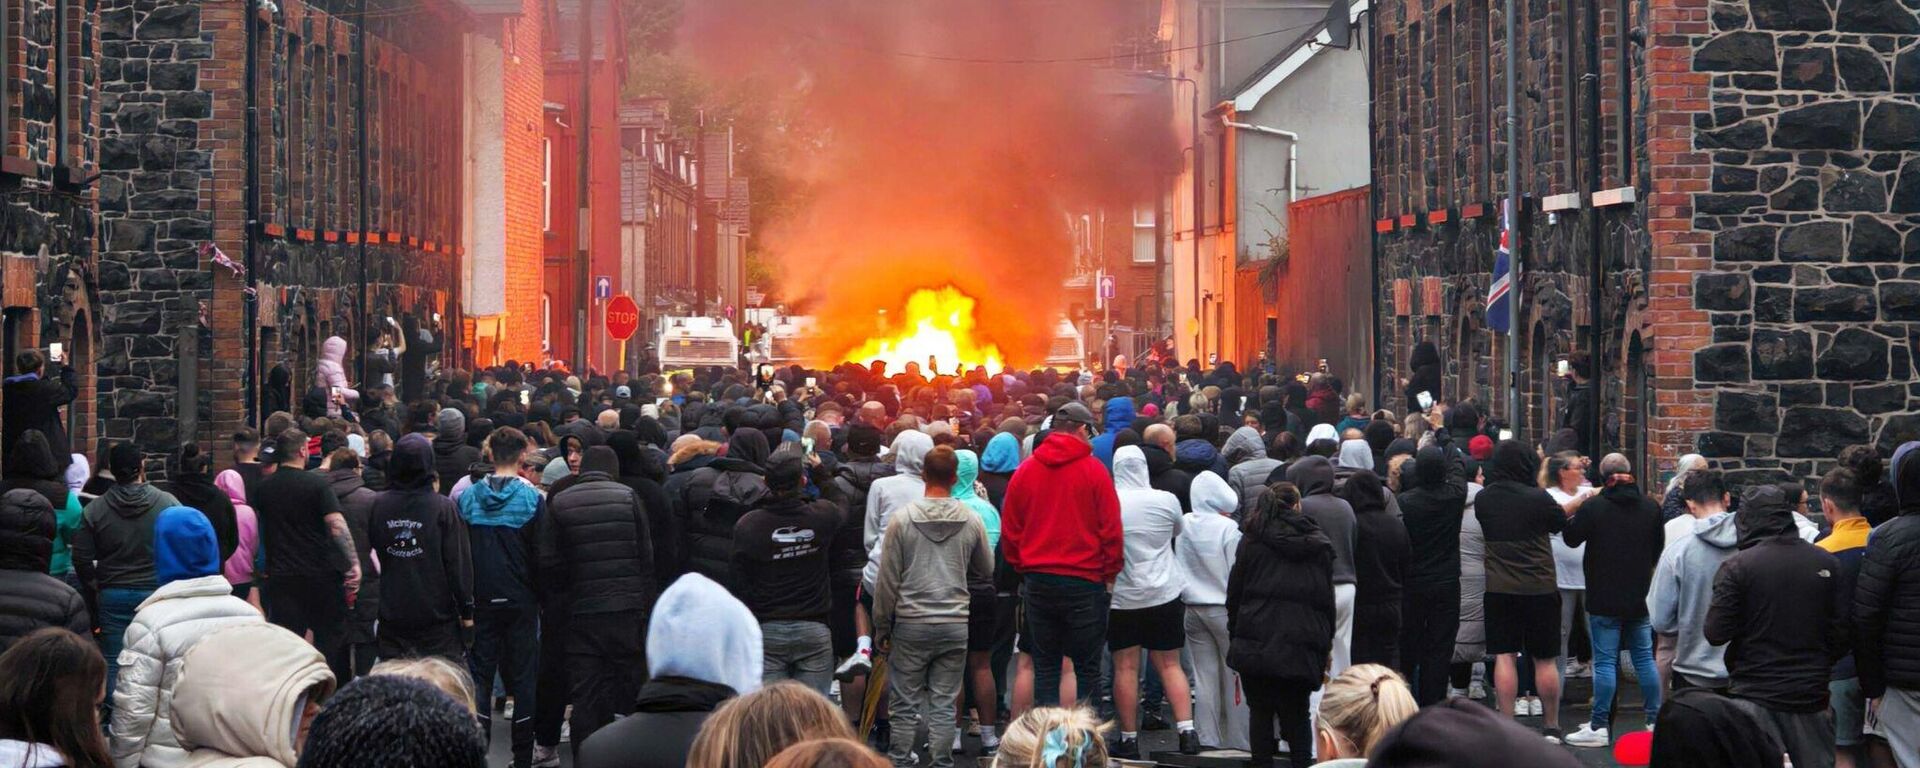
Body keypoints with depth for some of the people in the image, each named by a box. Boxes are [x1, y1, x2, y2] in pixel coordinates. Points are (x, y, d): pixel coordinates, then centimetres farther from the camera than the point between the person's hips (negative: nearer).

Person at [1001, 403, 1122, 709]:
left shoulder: (1025, 471, 4)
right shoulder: (1093, 470, -7)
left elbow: (1009, 531, 9)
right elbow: (1111, 529, -6)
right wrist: (1109, 574, 5)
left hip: (1037, 582, 3)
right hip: (1084, 580, -3)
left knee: (1045, 666, 10)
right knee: (1085, 667, 3)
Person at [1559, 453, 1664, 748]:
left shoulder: (1593, 506, -14)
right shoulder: (1650, 507, 3)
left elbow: (1572, 538, -3)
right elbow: (1659, 547, 16)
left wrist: (1572, 514, 14)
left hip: (1604, 599, -5)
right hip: (1639, 597, 5)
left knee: (1605, 661, -3)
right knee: (1644, 658, 13)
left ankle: (1599, 727, -2)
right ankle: (1655, 720, 18)